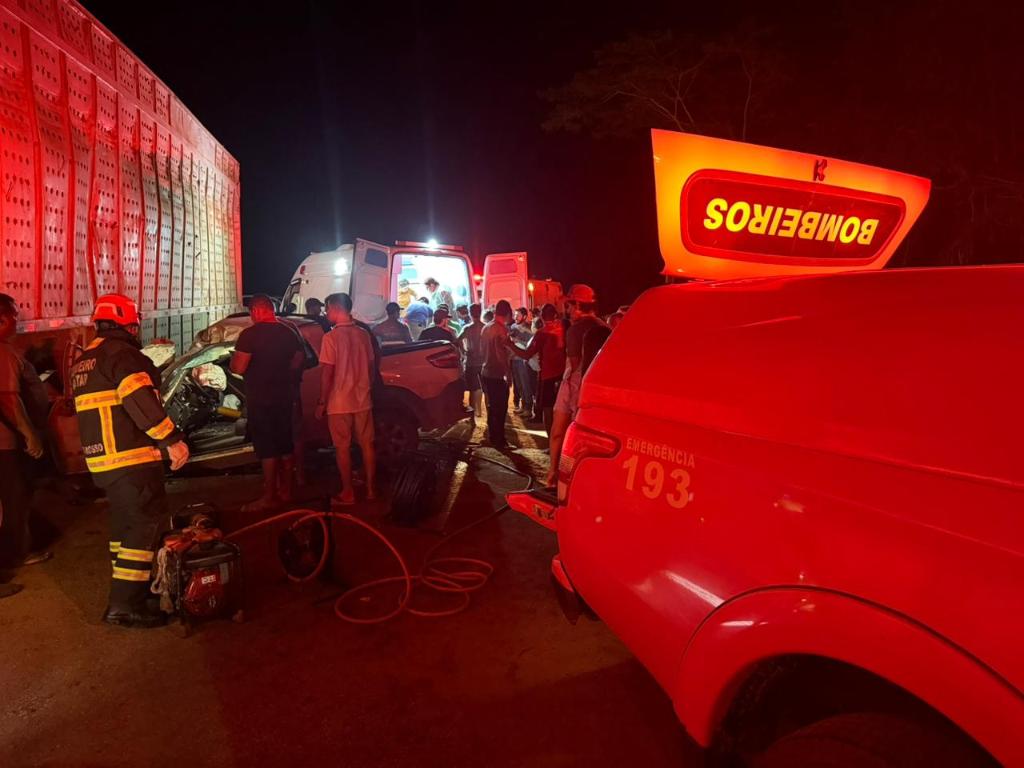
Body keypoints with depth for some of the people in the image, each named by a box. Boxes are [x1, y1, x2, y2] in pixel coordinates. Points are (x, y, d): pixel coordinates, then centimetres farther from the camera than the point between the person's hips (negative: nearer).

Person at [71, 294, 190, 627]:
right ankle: (125, 604, -8)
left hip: (100, 460, 10)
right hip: (131, 458, -10)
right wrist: (171, 439, -25)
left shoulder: (82, 363, 20)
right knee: (145, 524, -8)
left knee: (124, 521, 20)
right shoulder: (123, 354, -11)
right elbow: (140, 401, -25)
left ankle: (126, 586, 30)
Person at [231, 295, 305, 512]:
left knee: (267, 449, -1)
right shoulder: (289, 333, 6)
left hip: (260, 400, -6)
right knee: (286, 445, 14)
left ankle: (269, 498, 6)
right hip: (285, 397, 7)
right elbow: (298, 362, 15)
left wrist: (233, 360, 3)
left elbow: (238, 368, -17)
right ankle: (286, 491, 25)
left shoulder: (250, 334, -15)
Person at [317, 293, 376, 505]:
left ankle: (347, 493, 13)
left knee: (342, 448, 6)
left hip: (339, 403, -5)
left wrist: (322, 402, -6)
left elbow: (327, 373, -15)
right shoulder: (364, 335, 2)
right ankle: (370, 489, 19)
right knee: (367, 445, 11)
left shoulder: (331, 337, -14)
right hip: (363, 400, 5)